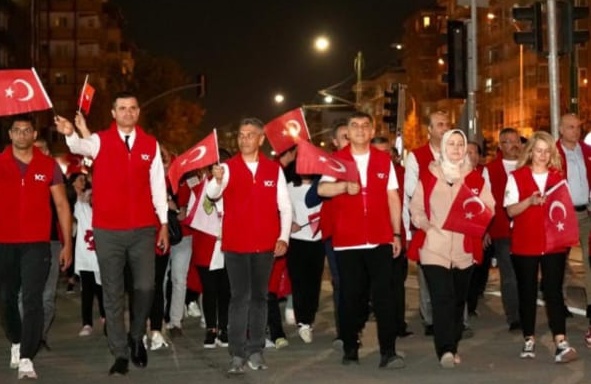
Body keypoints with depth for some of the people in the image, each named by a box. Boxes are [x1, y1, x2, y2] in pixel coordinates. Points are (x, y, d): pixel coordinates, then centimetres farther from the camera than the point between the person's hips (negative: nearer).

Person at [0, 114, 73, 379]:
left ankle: (26, 359, -12)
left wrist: (67, 244, 2)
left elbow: (62, 205, 6)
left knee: (32, 300, -11)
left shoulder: (49, 165, 3)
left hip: (36, 244, -2)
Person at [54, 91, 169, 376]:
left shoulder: (151, 144, 5)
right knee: (113, 293, 5)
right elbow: (81, 147, -26)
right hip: (108, 230, -1)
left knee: (145, 287, -1)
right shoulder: (100, 140, -2)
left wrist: (164, 223, 6)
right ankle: (120, 353, 15)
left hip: (143, 229, 1)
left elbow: (157, 185, 8)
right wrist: (71, 134, -49)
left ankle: (136, 337, 26)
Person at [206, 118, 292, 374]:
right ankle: (237, 354, 0)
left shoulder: (274, 169, 4)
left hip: (265, 244, 2)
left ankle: (255, 351, 16)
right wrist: (217, 180, -42)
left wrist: (284, 237, -4)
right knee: (239, 297, -2)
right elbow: (212, 194, -20)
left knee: (259, 296, 9)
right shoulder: (228, 167, -3)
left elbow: (285, 206, 6)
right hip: (235, 244, -2)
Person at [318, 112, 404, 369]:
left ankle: (388, 352, -4)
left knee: (384, 295, -5)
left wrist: (396, 234, 7)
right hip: (347, 241, -1)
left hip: (380, 240, 1)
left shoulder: (384, 160, 8)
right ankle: (350, 349, 18)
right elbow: (322, 189, -15)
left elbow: (392, 198, 10)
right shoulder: (336, 160, 2)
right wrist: (345, 185, -33)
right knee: (350, 296, 6)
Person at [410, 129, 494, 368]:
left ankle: (452, 347, 25)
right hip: (434, 248, -3)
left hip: (464, 249, 3)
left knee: (459, 300, 12)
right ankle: (445, 350, -22)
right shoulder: (428, 177, 4)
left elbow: (489, 208, 7)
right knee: (442, 299, -16)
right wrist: (426, 225, -12)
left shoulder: (475, 178, 7)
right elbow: (416, 208, 6)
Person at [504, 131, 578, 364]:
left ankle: (561, 343, -11)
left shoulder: (558, 176, 10)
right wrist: (530, 200, -21)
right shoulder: (516, 177, 2)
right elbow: (511, 211, -5)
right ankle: (529, 340, 16)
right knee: (527, 292, 5)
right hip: (524, 244, -1)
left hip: (554, 242, 1)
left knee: (553, 291, -6)